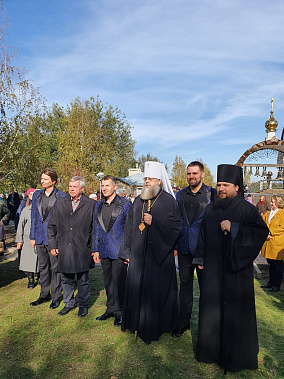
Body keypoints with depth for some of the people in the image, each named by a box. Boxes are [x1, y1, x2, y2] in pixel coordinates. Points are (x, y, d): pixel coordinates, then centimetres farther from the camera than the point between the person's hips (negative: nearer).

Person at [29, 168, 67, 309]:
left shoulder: (61, 197, -7)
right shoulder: (37, 195, 9)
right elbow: (34, 216, 14)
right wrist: (32, 236, 11)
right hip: (40, 236, 5)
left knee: (55, 267, 5)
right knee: (43, 267, 15)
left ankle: (55, 297, 19)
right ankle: (44, 295, 30)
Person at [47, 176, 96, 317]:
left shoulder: (91, 204, -3)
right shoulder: (60, 203, 7)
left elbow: (95, 229, -1)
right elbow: (51, 226, 11)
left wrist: (93, 248, -4)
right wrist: (52, 245, 5)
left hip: (82, 249, -3)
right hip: (63, 249, 3)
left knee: (83, 280, 11)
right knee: (66, 279, 16)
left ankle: (83, 305, 29)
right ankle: (69, 303, 35)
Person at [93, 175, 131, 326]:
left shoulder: (125, 203, -5)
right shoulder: (98, 205, 11)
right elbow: (97, 228, 15)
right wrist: (96, 249, 12)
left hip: (119, 250, -5)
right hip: (104, 250, 5)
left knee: (118, 282, 1)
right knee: (108, 282, 14)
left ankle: (119, 312, 19)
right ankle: (110, 309, 31)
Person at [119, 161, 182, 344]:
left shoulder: (168, 201, -4)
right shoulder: (138, 201, 10)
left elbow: (176, 226, -9)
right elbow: (129, 227, 12)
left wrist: (154, 222, -18)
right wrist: (126, 251, 10)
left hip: (159, 255, -5)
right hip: (138, 254, 5)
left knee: (157, 290, 4)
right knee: (136, 288, 12)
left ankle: (154, 327, 22)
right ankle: (137, 323, 31)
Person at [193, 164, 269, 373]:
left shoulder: (247, 209, -7)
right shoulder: (211, 209, 7)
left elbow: (261, 232, -17)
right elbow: (204, 235, 13)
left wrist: (233, 228, -25)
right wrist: (200, 258, 13)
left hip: (236, 270, -4)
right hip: (213, 269, 4)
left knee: (235, 311, 5)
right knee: (212, 307, 12)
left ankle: (236, 354, 25)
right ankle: (212, 347, 31)